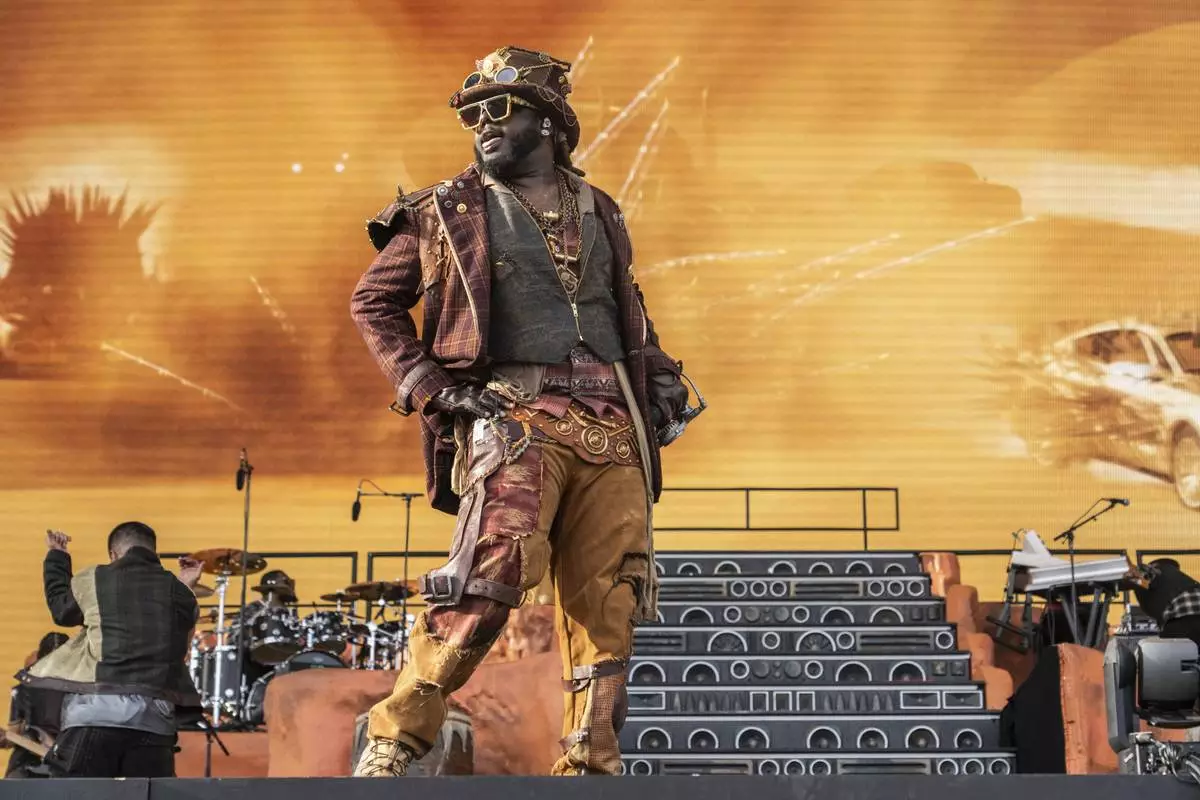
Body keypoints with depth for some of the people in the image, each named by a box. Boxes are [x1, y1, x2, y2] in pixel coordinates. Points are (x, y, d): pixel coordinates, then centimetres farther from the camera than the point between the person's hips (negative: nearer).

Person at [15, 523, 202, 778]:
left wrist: (56, 557, 41)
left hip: (97, 708, -2)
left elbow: (61, 608, 28)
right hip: (153, 716, 2)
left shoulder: (93, 580, 9)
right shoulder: (178, 591, 13)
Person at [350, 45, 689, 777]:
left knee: (609, 604, 0)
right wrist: (426, 386, -1)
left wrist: (660, 373, 16)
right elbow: (373, 303, 12)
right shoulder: (448, 213, 9)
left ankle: (592, 765, 9)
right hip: (515, 418, -5)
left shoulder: (600, 214, 21)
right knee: (489, 582, -19)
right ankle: (393, 744, -8)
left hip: (612, 432, 5)